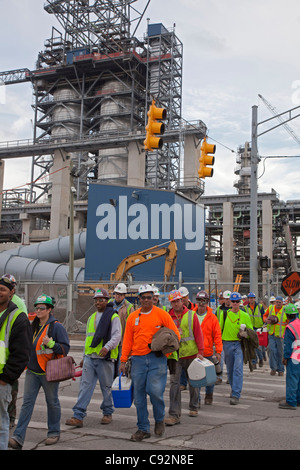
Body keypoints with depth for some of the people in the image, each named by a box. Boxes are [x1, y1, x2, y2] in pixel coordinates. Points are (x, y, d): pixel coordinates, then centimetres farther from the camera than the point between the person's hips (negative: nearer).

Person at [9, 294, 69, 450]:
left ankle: (54, 433, 25)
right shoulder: (33, 326, 11)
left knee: (52, 402, 9)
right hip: (32, 371, 5)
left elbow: (65, 348, -12)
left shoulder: (57, 327, -9)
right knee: (27, 402, 0)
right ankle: (18, 437, -2)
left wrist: (51, 344, -26)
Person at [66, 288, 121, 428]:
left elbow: (117, 336, -12)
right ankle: (78, 416, -2)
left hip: (105, 359, -5)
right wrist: (84, 357, 21)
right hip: (90, 358, 5)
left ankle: (107, 413, 24)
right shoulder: (92, 317, 17)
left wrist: (107, 347, -29)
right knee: (85, 385, -1)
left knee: (106, 387, 7)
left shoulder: (113, 317, -3)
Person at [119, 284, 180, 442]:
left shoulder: (162, 314, 1)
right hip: (138, 359, 3)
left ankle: (159, 420, 15)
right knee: (139, 396, 5)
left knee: (155, 391, -13)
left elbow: (175, 334, 3)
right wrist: (123, 360, 7)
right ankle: (143, 429, 19)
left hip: (157, 359, -3)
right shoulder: (132, 317, 9)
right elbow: (127, 340, 11)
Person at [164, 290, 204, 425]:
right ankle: (174, 415, -4)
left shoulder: (191, 315, -1)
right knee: (174, 383, -7)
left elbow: (198, 334, -3)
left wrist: (200, 351, -9)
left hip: (191, 354, 0)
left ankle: (193, 407, 35)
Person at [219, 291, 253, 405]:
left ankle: (236, 395, -12)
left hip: (239, 344, -2)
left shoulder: (245, 315, 4)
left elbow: (250, 330, 10)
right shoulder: (224, 314, 6)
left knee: (238, 369, -12)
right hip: (227, 344, 2)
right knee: (230, 370, 12)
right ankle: (234, 389, 33)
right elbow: (219, 329, 12)